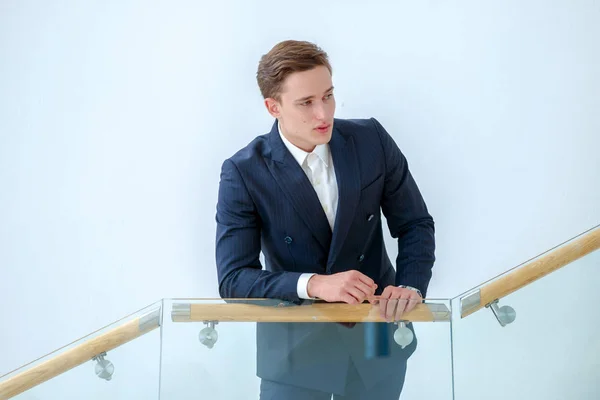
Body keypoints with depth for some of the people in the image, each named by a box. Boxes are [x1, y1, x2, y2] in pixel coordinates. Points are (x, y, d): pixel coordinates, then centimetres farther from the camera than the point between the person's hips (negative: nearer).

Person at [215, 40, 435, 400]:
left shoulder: (372, 140, -7)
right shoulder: (243, 173, -15)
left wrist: (410, 287, -18)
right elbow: (233, 279, -17)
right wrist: (313, 284, -31)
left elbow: (415, 224, 1)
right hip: (296, 347, -2)